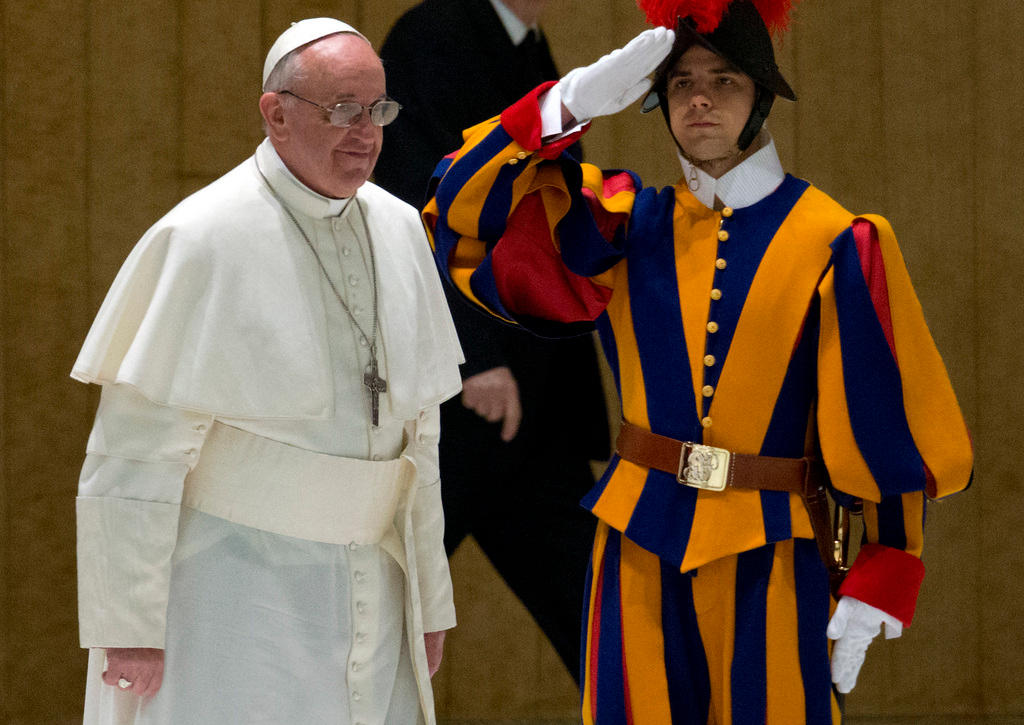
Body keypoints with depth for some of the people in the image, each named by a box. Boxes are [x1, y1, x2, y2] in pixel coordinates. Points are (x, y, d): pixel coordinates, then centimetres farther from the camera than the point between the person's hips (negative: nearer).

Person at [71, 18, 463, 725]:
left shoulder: (400, 231, 7)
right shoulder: (201, 240, -13)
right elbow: (135, 451, -12)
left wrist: (429, 596, 15)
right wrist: (126, 626, -14)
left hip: (363, 588, 6)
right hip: (230, 582, -6)